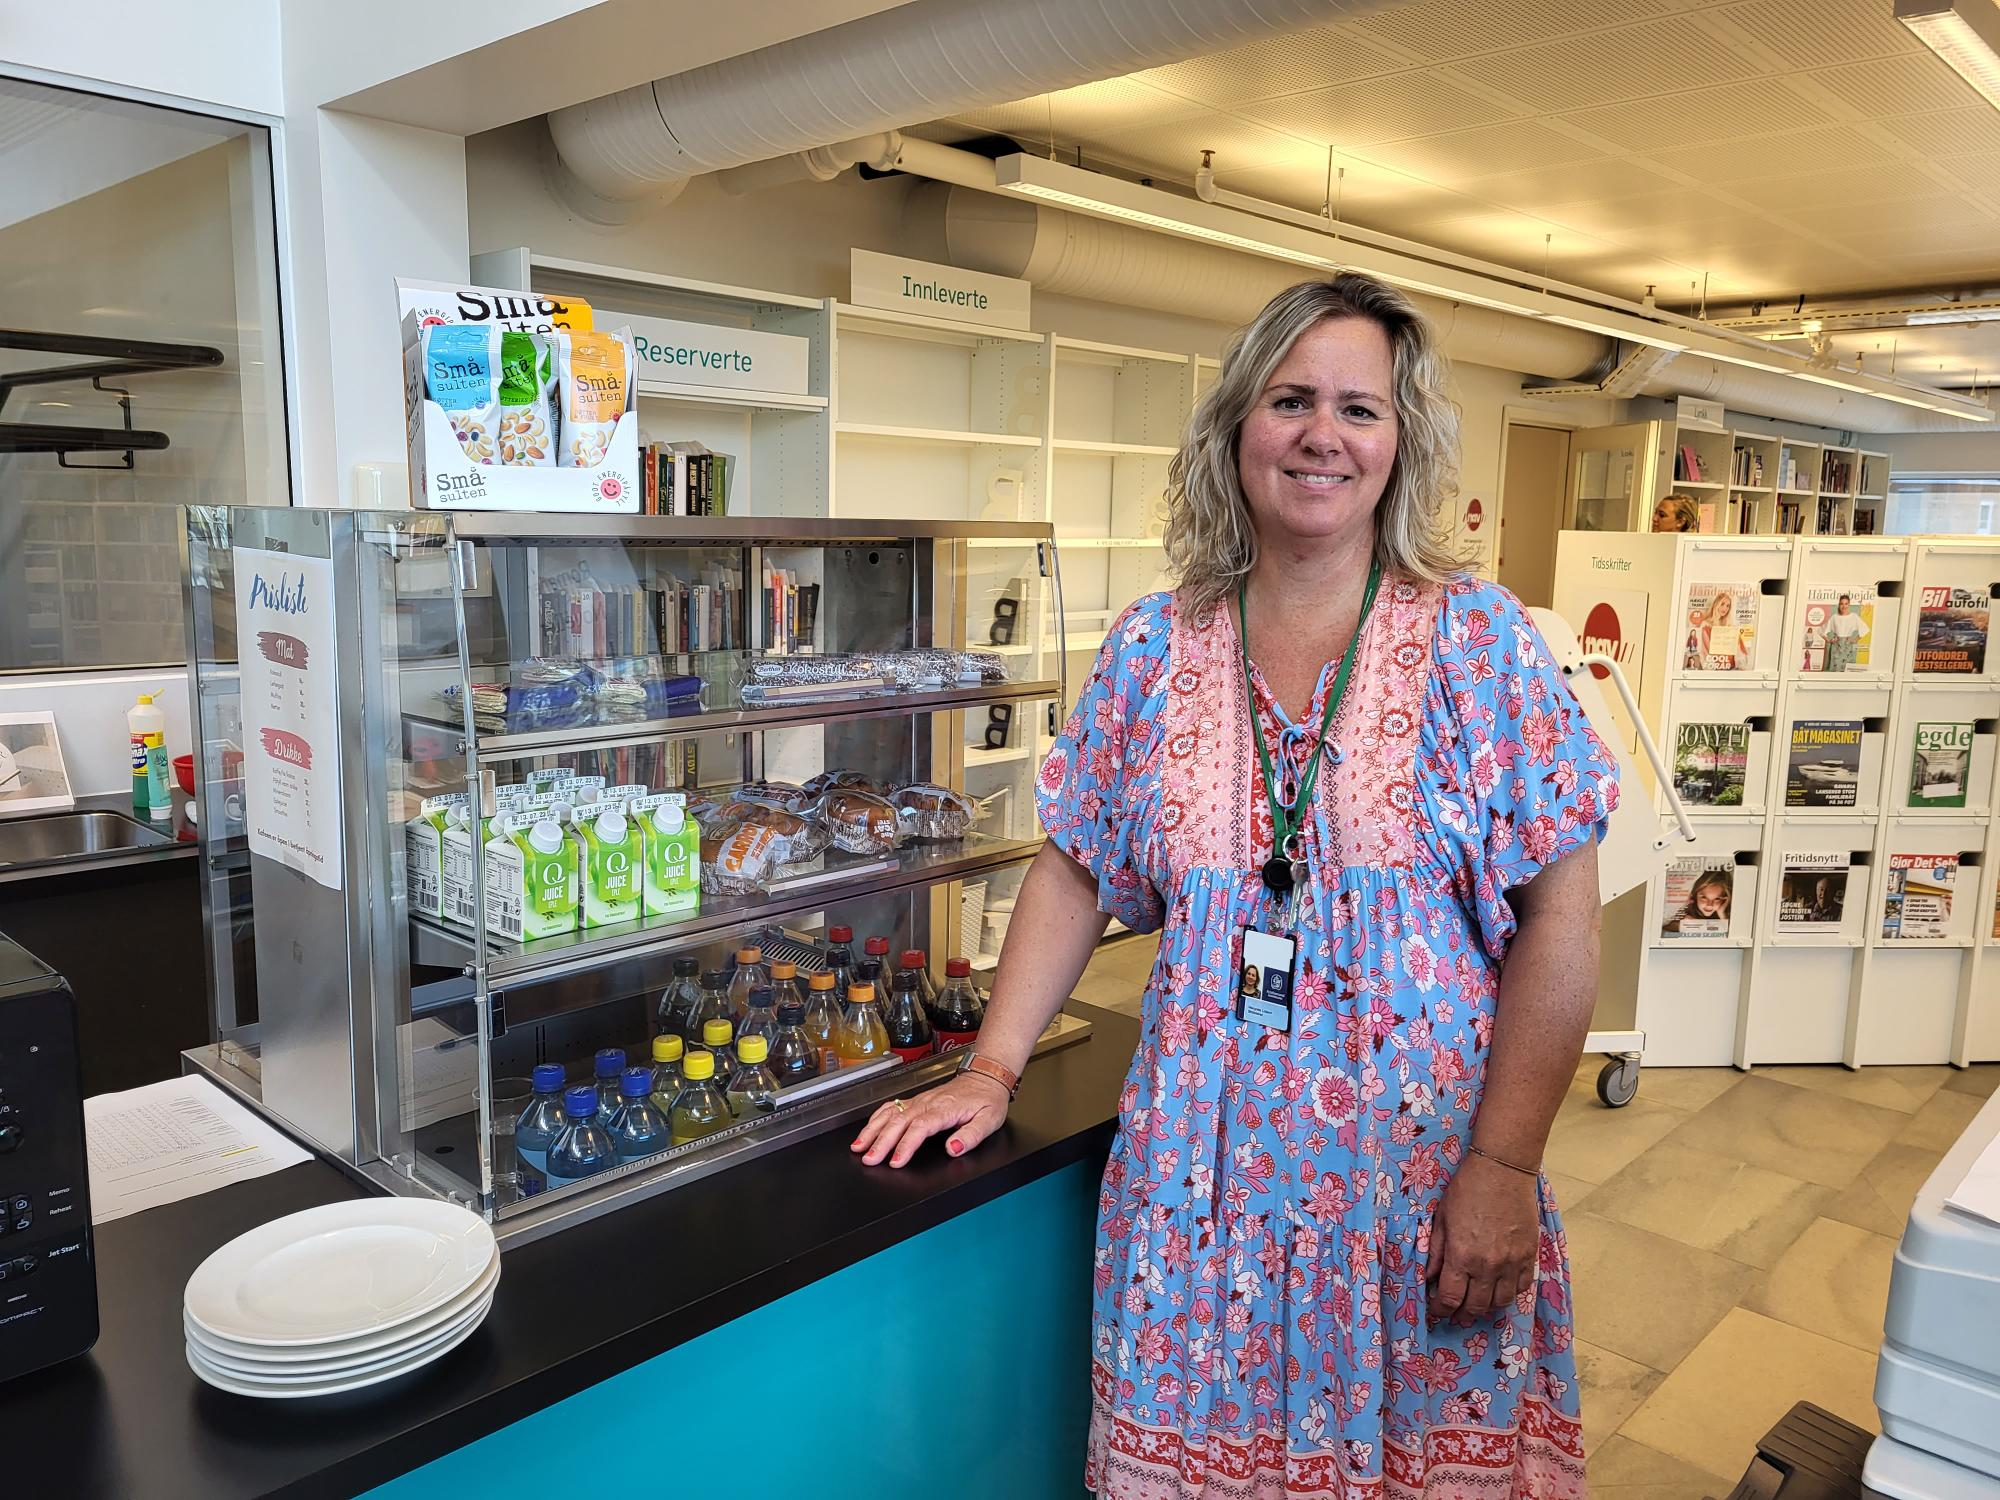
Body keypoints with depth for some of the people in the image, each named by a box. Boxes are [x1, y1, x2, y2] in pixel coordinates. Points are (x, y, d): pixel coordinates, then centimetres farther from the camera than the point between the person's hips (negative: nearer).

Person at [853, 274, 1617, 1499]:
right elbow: (1076, 872, 8)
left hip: (1420, 1180, -1)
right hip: (1197, 1179, 2)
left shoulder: (1478, 641, -5)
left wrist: (1501, 1167, -12)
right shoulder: (1153, 651, 1)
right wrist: (990, 1070, 1)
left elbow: (1558, 919, -7)